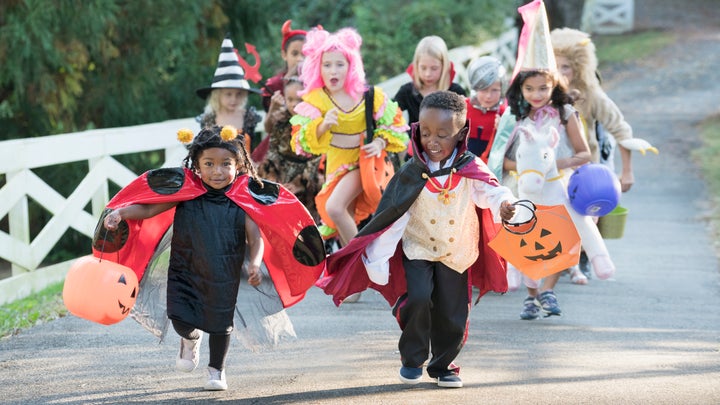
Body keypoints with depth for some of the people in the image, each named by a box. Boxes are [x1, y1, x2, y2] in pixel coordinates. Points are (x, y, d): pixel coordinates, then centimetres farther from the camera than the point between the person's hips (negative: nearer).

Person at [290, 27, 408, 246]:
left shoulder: (369, 96, -10)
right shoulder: (315, 100, -9)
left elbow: (394, 123, 1)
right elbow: (301, 140, -16)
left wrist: (380, 142, -18)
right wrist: (322, 126, -34)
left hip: (364, 161, -3)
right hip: (337, 166, 3)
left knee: (334, 207, -25)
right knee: (346, 223, 10)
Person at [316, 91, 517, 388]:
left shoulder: (470, 168, -12)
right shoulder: (412, 173, -13)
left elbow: (490, 192, -27)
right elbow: (391, 216, -10)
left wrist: (504, 204, -51)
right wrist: (378, 259, -10)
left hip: (457, 252, 1)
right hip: (418, 249, -1)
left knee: (451, 313, 5)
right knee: (419, 298, -19)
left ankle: (443, 364, 28)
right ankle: (412, 359, 2)